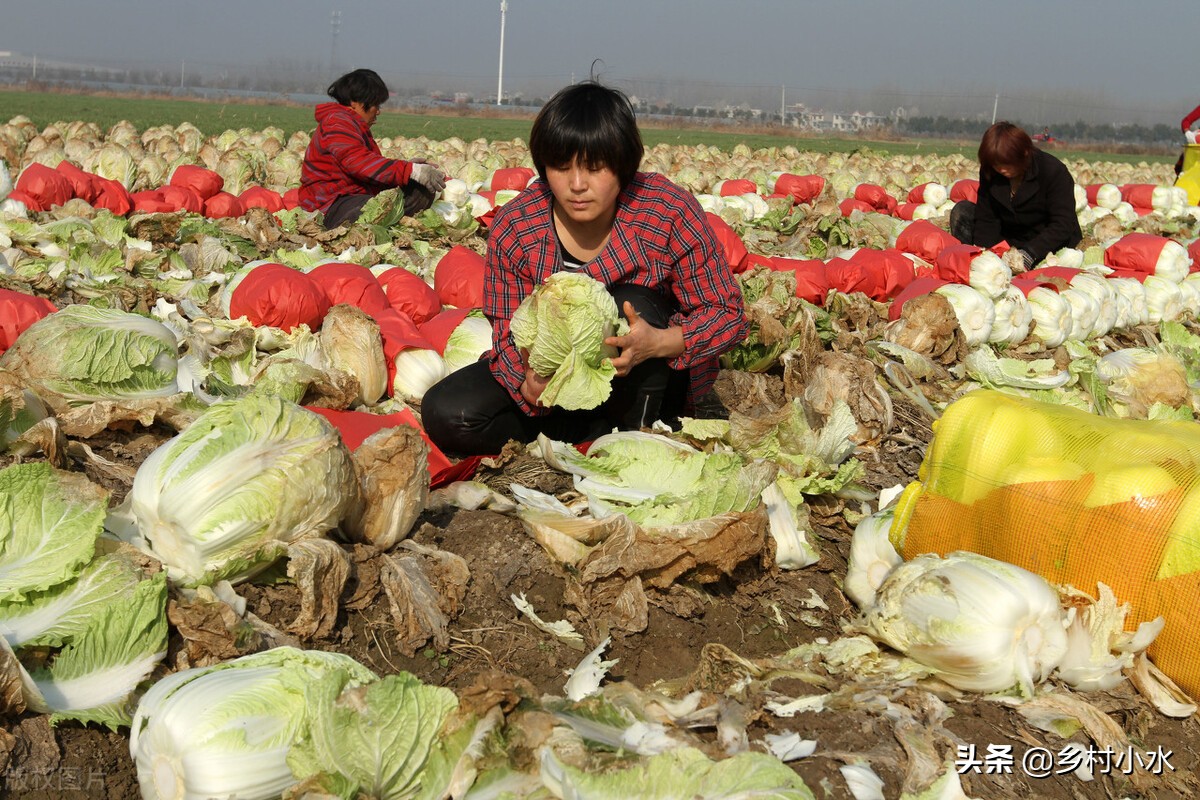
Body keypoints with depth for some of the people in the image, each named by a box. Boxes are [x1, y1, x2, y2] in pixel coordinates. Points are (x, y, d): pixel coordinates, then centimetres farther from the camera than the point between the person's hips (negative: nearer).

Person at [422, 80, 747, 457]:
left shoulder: (669, 214, -22)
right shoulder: (513, 229, -16)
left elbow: (727, 313, -17)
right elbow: (509, 332, -10)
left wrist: (658, 343, -38)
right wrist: (530, 386, -34)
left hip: (649, 382, -2)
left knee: (630, 304, -34)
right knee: (446, 415, -18)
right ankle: (601, 433, -12)